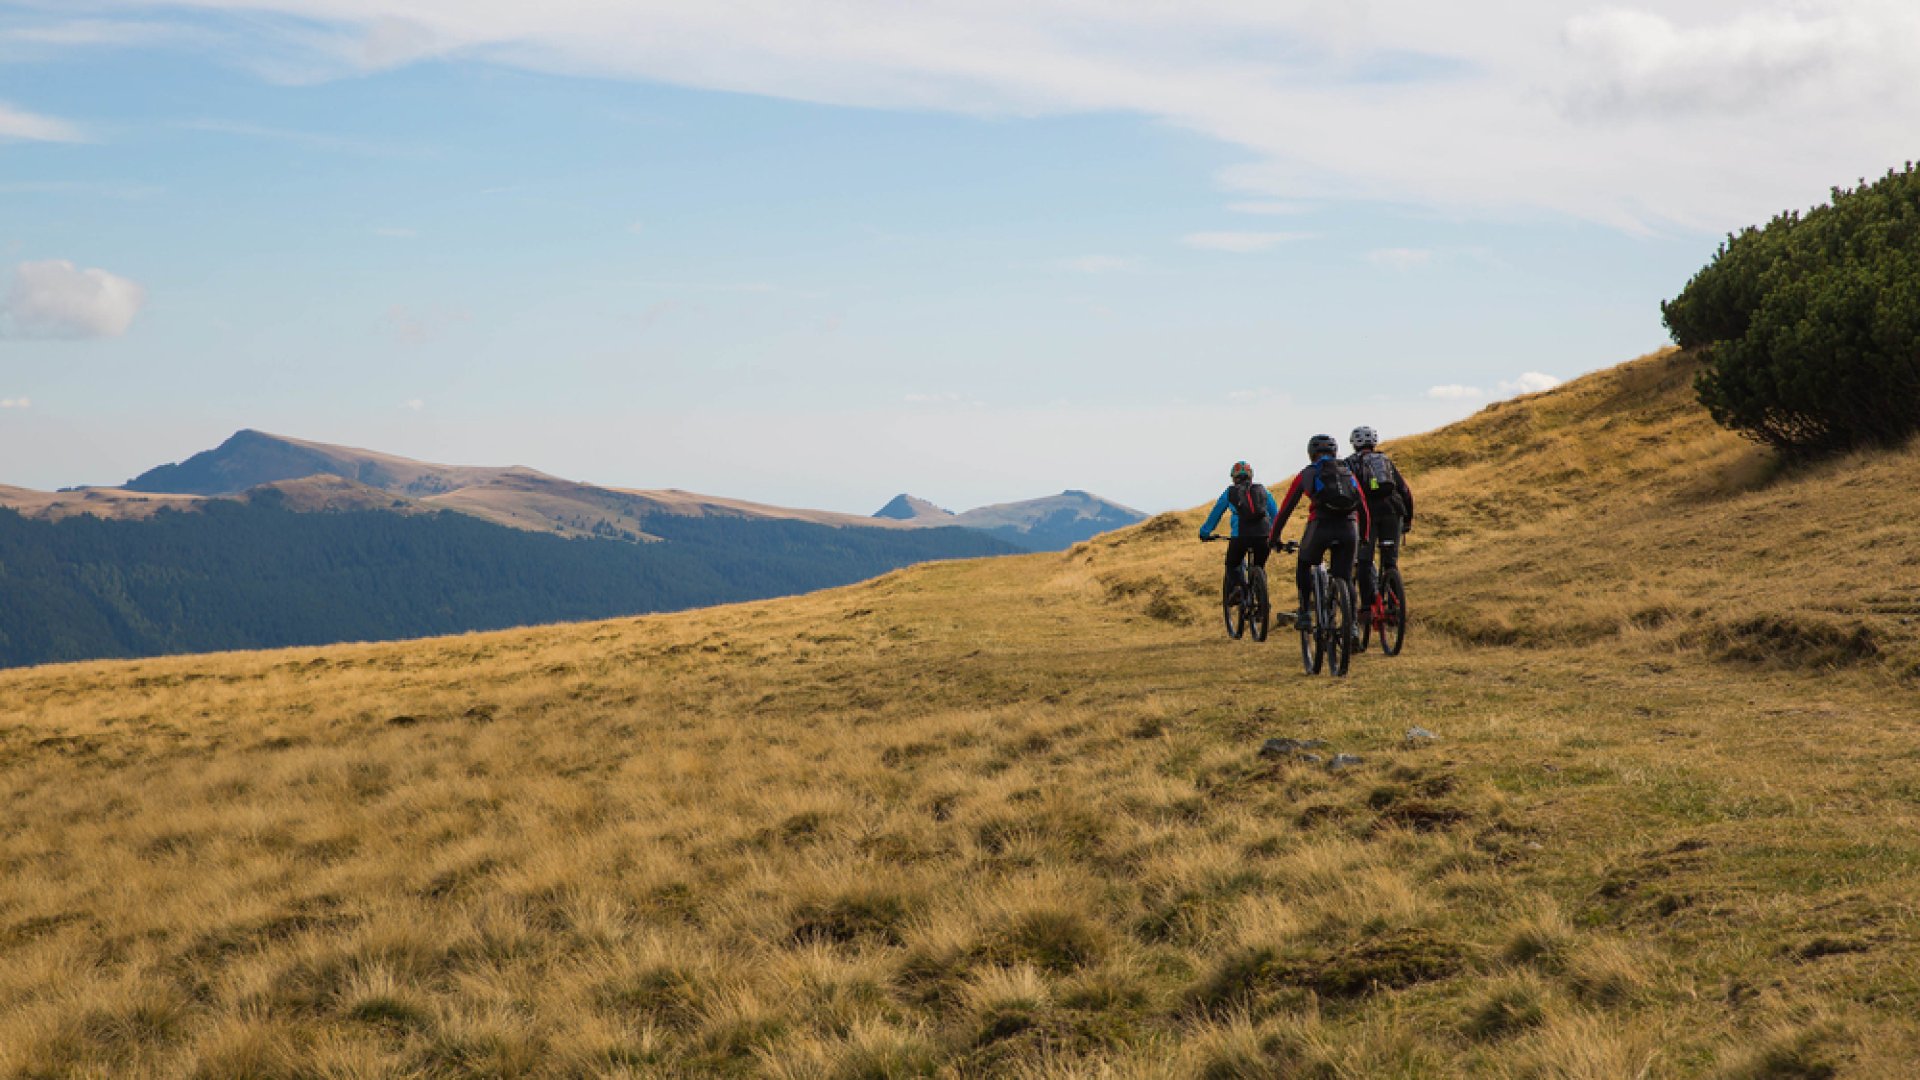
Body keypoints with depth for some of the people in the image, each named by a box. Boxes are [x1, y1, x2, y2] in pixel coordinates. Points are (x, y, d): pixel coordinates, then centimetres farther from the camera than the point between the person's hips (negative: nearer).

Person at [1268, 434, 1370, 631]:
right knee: (1344, 579, 12)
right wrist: (1363, 539, 36)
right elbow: (1364, 511, 24)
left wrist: (1273, 537, 29)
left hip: (1320, 526, -2)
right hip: (1349, 530, 2)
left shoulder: (1306, 474, 17)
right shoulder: (1348, 474, 23)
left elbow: (1286, 508, 19)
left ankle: (1305, 614, 16)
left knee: (1304, 565, 25)